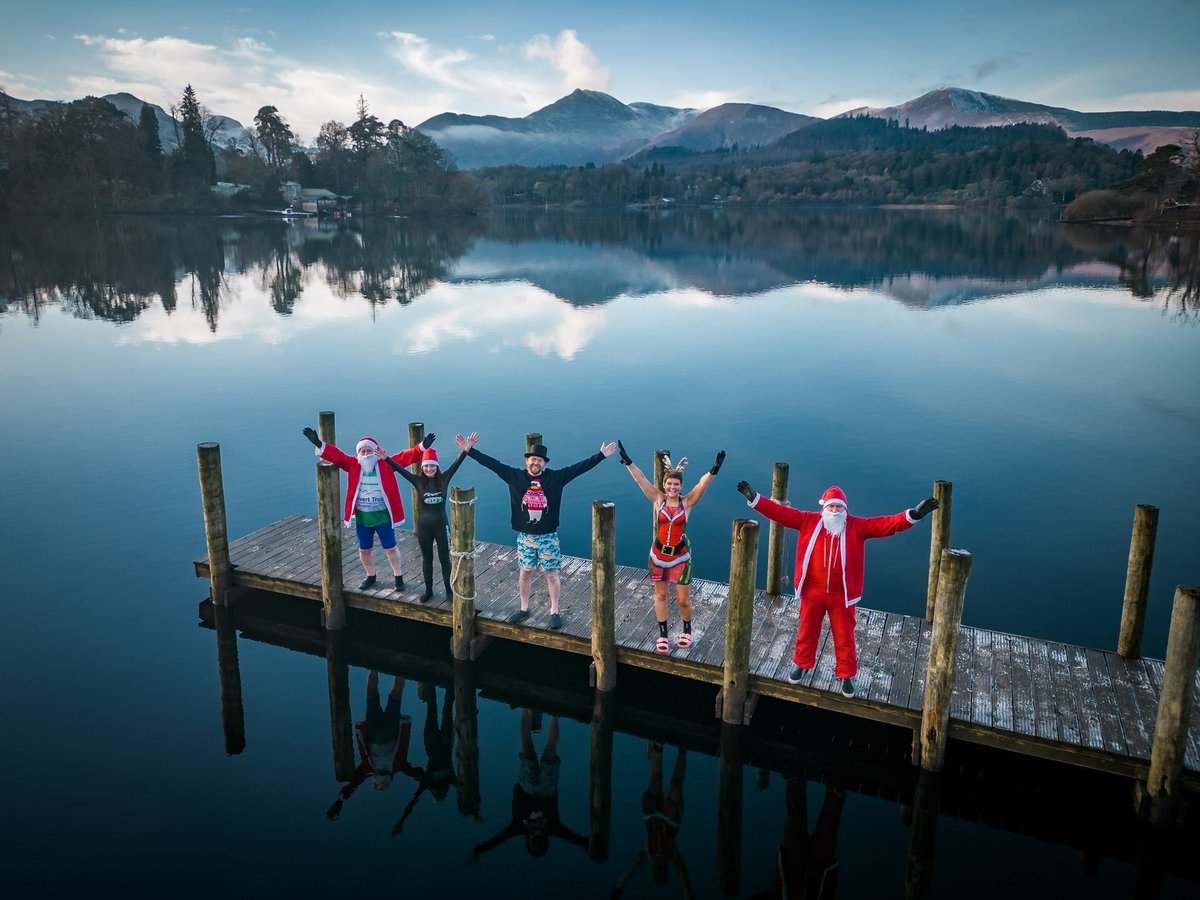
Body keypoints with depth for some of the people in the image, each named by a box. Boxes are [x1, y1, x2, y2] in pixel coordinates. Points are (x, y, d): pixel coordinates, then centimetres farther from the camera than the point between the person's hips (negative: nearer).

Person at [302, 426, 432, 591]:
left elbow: (406, 457, -16)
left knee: (390, 548, 6)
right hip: (362, 516, 3)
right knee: (364, 549, 16)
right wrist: (318, 444, -20)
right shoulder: (353, 465, -2)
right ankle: (370, 576, 37)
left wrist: (423, 447, -30)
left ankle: (398, 576, 23)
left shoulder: (386, 464, -8)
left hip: (383, 516, -3)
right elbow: (336, 455, -7)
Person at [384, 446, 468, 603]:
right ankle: (428, 590, 28)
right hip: (424, 526, 1)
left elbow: (456, 464, -15)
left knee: (445, 559, 7)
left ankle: (449, 591, 17)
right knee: (427, 559, 15)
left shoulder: (444, 479, -7)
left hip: (441, 525, -1)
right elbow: (401, 470, -10)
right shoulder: (419, 481, -6)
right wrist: (386, 458, -20)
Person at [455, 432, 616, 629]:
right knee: (525, 572, 14)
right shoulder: (515, 476, -5)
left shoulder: (555, 478, -8)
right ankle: (524, 608, 31)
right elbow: (492, 464, -7)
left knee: (551, 574, 7)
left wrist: (601, 456, -19)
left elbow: (579, 467, -12)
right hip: (525, 536, 1)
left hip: (549, 537, -1)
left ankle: (554, 611, 20)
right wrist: (469, 451, -11)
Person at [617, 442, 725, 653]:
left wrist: (714, 469, -36)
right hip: (658, 554, 1)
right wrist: (627, 460, -17)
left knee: (683, 599, 4)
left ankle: (687, 630, 31)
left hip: (680, 556, -1)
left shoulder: (687, 502, -6)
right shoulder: (658, 499, -3)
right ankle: (663, 634, 26)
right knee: (660, 595, 11)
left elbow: (703, 483, -20)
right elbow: (640, 479, -9)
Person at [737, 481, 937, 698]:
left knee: (844, 637, 11)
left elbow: (886, 524, -18)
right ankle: (801, 664, 42)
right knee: (807, 631, 19)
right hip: (812, 591, 1)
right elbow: (781, 512, -10)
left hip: (842, 595, -1)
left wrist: (913, 515, -31)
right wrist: (755, 499, -17)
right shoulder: (809, 521, -7)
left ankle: (846, 675, 30)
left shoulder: (857, 526, -9)